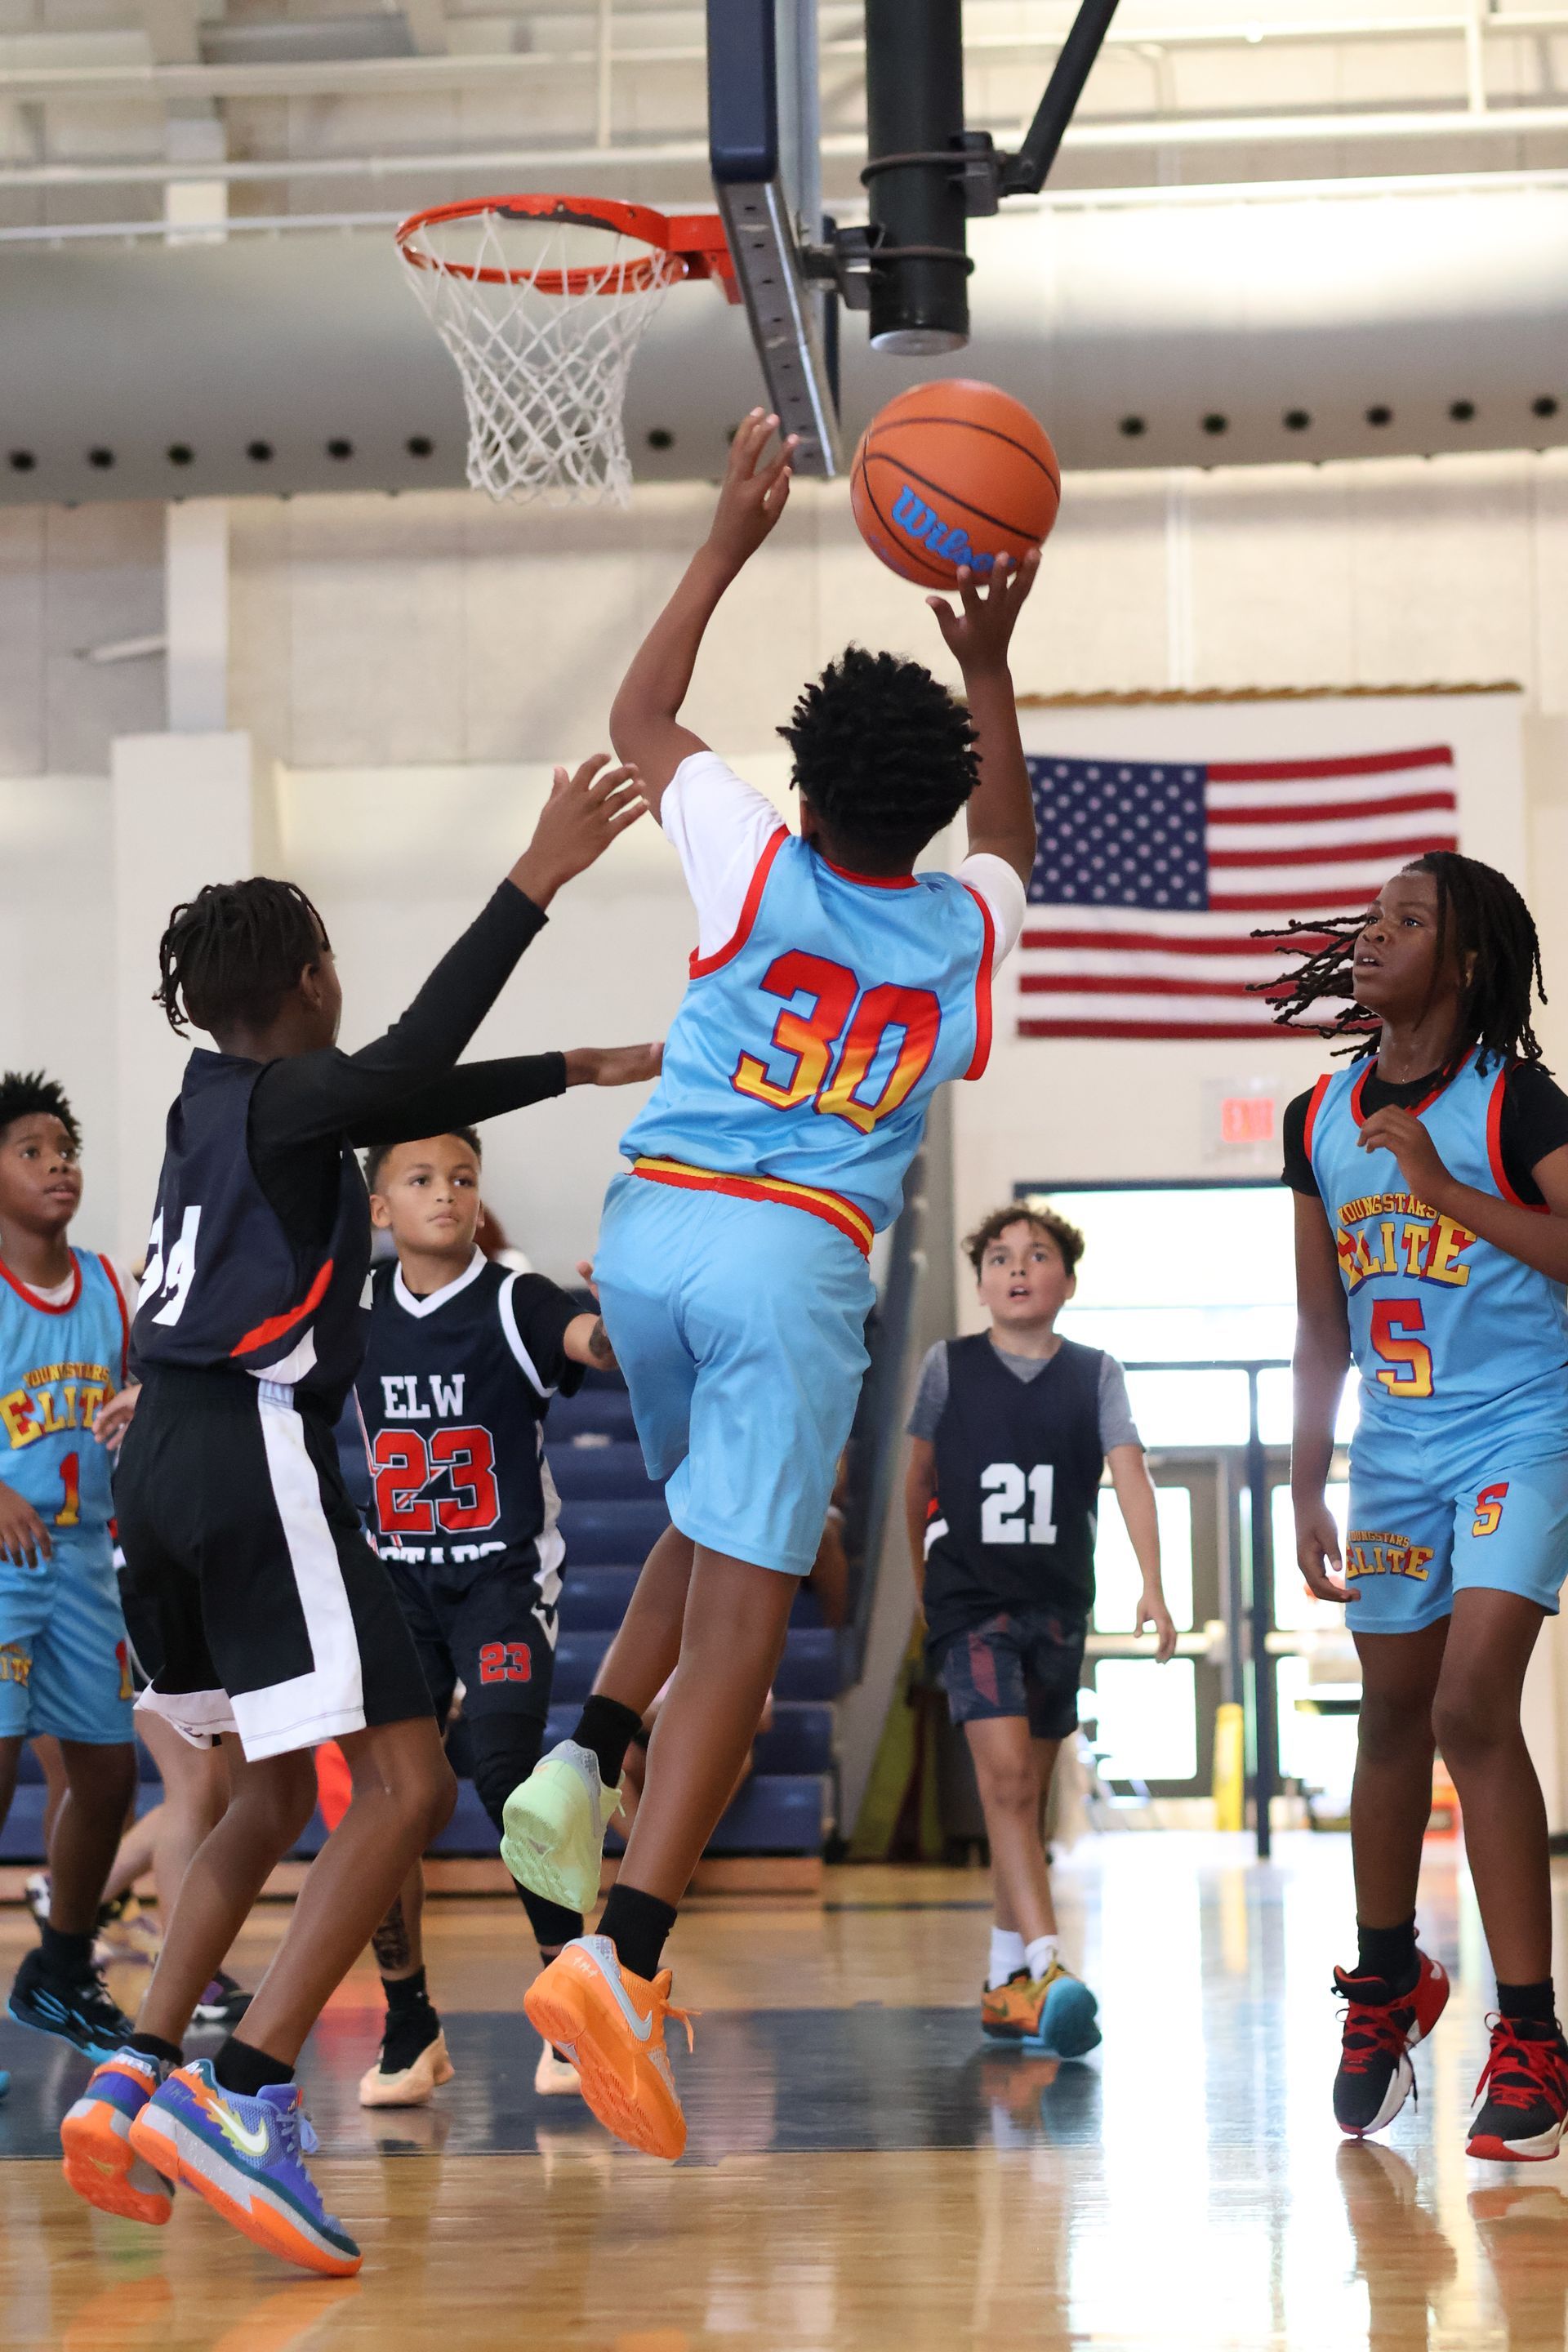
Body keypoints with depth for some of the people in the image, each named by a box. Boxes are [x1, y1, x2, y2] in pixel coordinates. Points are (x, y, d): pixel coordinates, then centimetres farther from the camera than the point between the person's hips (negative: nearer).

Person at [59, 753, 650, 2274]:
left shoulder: (214, 1103, 20)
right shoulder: (286, 1101, -5)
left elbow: (408, 1101, 33)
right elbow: (405, 1068, -24)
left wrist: (578, 1070, 39)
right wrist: (535, 883, -26)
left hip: (164, 1465, 9)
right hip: (253, 1460, -9)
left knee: (277, 1794, 21)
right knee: (403, 1787, -12)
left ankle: (136, 2083, 13)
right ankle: (243, 2098, -23)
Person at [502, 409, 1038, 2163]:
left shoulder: (757, 864, 5)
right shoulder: (964, 932, 8)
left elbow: (639, 719, 24)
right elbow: (1006, 843, 35)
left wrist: (727, 543, 27)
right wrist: (988, 671, 32)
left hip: (651, 1227, 3)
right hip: (798, 1257, -3)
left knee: (715, 1523, 28)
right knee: (740, 1612, -8)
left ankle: (580, 1768, 10)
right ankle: (621, 1958, -20)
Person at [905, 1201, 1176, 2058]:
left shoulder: (1095, 1374, 3)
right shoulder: (949, 1366, 1)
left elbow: (1129, 1472, -8)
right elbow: (919, 1477, 12)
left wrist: (1153, 1585, -21)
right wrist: (923, 1584, 19)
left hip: (1056, 1602, 3)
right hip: (971, 1598, -3)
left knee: (1027, 1793, 10)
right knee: (1005, 1776, -18)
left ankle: (1006, 1980, 20)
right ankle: (1046, 1969, -27)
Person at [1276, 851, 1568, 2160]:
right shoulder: (1321, 1122, 6)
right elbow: (1324, 1327, 12)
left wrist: (1445, 1189, -23)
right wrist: (1308, 1490, 9)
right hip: (1398, 1450, 6)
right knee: (1393, 1719, 13)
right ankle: (1388, 1984, 35)